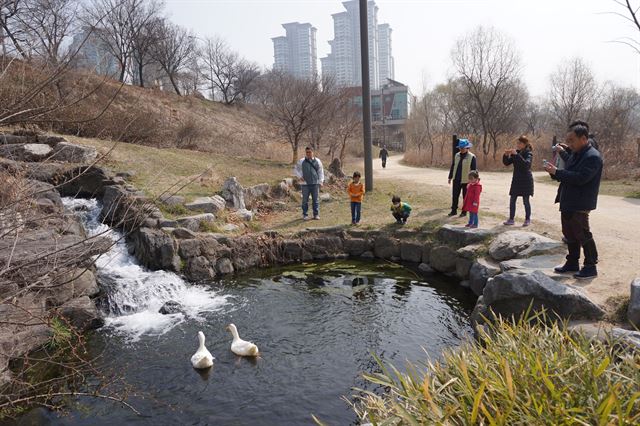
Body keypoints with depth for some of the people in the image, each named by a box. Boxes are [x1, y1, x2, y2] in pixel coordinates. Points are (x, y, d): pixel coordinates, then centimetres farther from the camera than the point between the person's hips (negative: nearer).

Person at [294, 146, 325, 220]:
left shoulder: (317, 161, 7)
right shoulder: (301, 161, 4)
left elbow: (321, 172, 10)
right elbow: (295, 169, 12)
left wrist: (321, 181, 2)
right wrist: (299, 177, -2)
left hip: (315, 183, 1)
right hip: (305, 184, -1)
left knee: (315, 199, 5)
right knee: (305, 200, 3)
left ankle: (316, 214, 13)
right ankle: (305, 215, 12)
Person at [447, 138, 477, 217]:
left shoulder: (472, 157, -9)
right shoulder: (457, 155, 7)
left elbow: (474, 169, -8)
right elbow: (453, 166, 12)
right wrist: (450, 177, 12)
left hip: (466, 181, -4)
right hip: (456, 180, 4)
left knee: (465, 197, 7)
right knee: (455, 196, 7)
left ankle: (464, 212, 17)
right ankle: (454, 210, 17)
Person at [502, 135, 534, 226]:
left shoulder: (528, 154, -8)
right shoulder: (515, 152, 7)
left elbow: (526, 164, -27)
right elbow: (506, 163, 7)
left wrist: (516, 155, -31)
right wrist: (506, 155, -11)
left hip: (526, 180, -5)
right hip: (516, 180, 5)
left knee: (526, 200, 1)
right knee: (512, 200, 3)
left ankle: (527, 220, 12)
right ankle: (511, 219, 10)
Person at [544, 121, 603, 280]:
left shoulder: (593, 157, -16)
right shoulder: (575, 155, 14)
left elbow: (580, 178, -26)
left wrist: (557, 172, -23)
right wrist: (555, 172, -1)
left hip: (580, 205, -9)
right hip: (568, 203, 9)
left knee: (583, 235, -1)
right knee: (569, 234, 16)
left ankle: (591, 267, 10)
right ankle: (572, 263, 28)